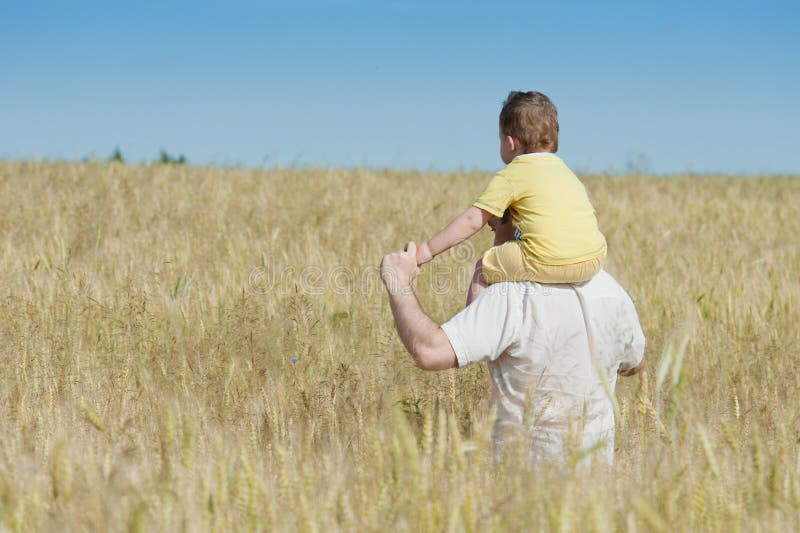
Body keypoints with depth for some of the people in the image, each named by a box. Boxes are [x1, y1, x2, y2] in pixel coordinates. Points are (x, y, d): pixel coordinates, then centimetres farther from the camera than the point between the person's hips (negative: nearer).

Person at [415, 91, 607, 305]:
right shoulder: (566, 171, 23)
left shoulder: (510, 176, 3)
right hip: (594, 259, 6)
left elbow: (472, 221, 1)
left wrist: (428, 250, 6)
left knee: (483, 269, 14)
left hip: (547, 263, -6)